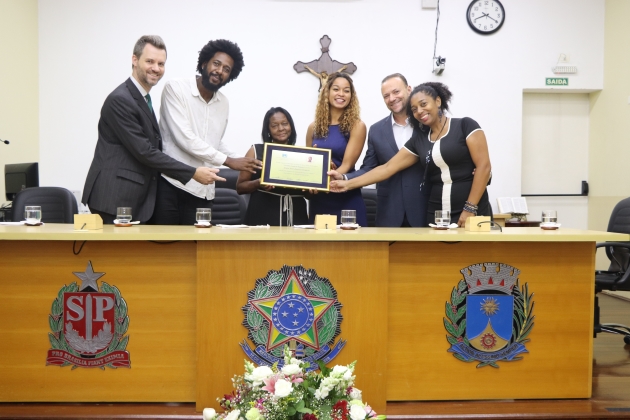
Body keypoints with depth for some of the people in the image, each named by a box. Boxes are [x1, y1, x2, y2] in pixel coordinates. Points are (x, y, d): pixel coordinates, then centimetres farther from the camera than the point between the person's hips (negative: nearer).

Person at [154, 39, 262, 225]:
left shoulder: (224, 103, 12)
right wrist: (228, 161, -13)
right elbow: (183, 138, -15)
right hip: (170, 185, -5)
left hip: (203, 191, 5)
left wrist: (244, 163, 8)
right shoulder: (175, 89, -6)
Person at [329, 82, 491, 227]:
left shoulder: (465, 126, -2)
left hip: (473, 213, -4)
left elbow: (484, 166, -8)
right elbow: (387, 168, 10)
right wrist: (347, 184, 4)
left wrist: (470, 208, -14)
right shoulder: (419, 140, 11)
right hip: (437, 215, 4)